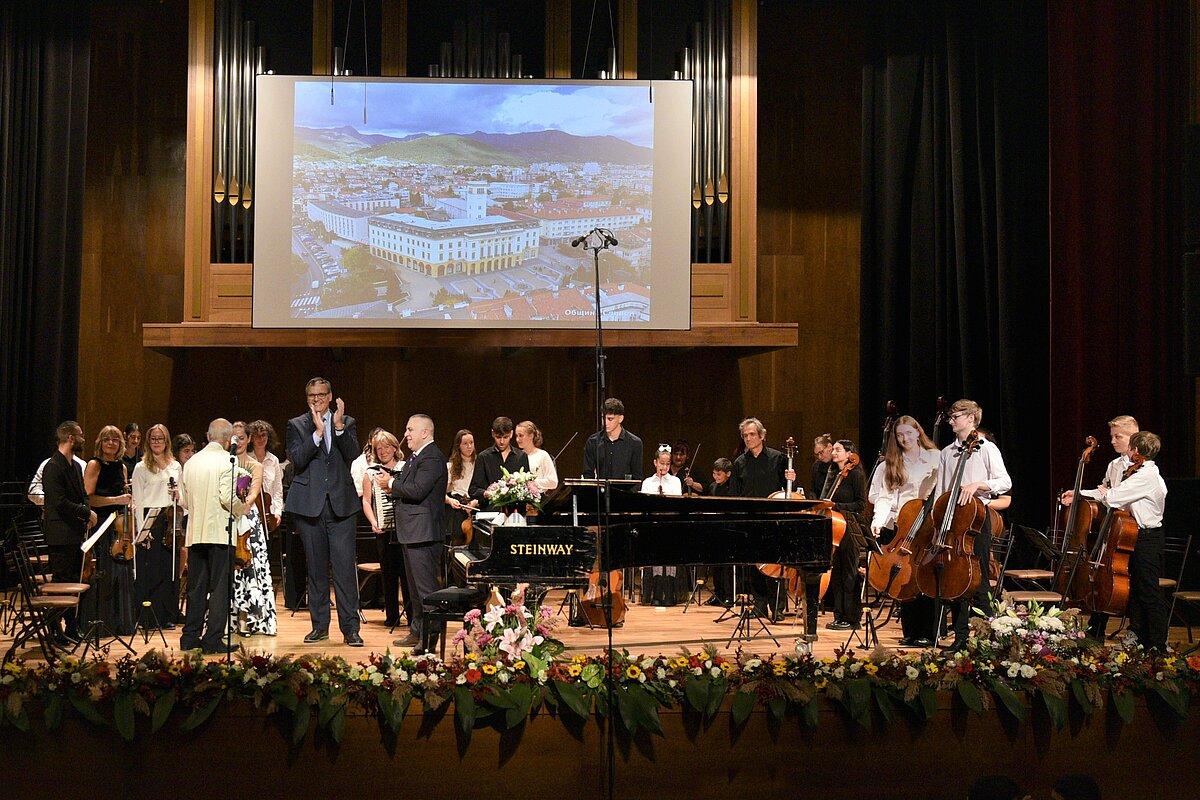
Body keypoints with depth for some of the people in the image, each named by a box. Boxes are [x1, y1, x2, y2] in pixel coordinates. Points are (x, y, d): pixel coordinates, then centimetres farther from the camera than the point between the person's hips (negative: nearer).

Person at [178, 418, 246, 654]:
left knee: (196, 587, 12)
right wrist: (242, 509, 1)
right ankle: (213, 639, -3)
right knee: (220, 587, -2)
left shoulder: (191, 462, 10)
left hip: (195, 533, 6)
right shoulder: (226, 460, -8)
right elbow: (227, 496, -17)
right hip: (220, 531, -6)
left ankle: (190, 638, 16)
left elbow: (183, 500, 11)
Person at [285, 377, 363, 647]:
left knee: (345, 566, -5)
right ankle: (320, 625, 17)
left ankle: (350, 628, -2)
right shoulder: (297, 425, 7)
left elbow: (354, 455, -5)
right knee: (316, 567, 8)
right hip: (309, 503, 1)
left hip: (341, 503, 0)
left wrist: (339, 427, -15)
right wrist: (317, 432, -16)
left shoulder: (347, 423, 10)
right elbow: (297, 460, -7)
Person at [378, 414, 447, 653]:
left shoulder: (432, 458, -15)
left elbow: (416, 490, -25)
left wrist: (391, 483, -12)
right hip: (411, 532, 11)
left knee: (426, 587, -10)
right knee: (414, 586, 18)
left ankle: (432, 639, -9)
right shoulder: (416, 458, 19)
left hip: (423, 532, -11)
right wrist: (392, 483, 0)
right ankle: (417, 633, 28)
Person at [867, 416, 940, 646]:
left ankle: (926, 634, 3)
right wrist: (878, 520, -10)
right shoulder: (889, 465, 11)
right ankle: (909, 633, 11)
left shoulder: (935, 458, 6)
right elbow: (882, 497, 5)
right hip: (898, 527, 2)